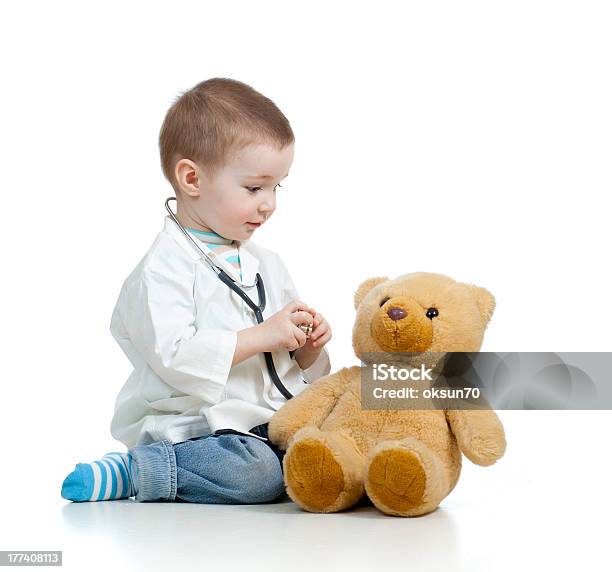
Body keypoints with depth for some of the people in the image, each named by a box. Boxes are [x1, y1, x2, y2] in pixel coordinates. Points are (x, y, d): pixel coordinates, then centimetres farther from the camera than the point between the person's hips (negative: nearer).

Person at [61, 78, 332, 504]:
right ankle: (130, 472, -13)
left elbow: (292, 362, 23)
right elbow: (174, 357, -21)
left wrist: (308, 348, -1)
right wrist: (262, 336, -19)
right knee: (257, 473, -32)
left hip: (265, 422, 8)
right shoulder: (163, 268, -8)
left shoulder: (267, 263, 17)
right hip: (188, 427, -8)